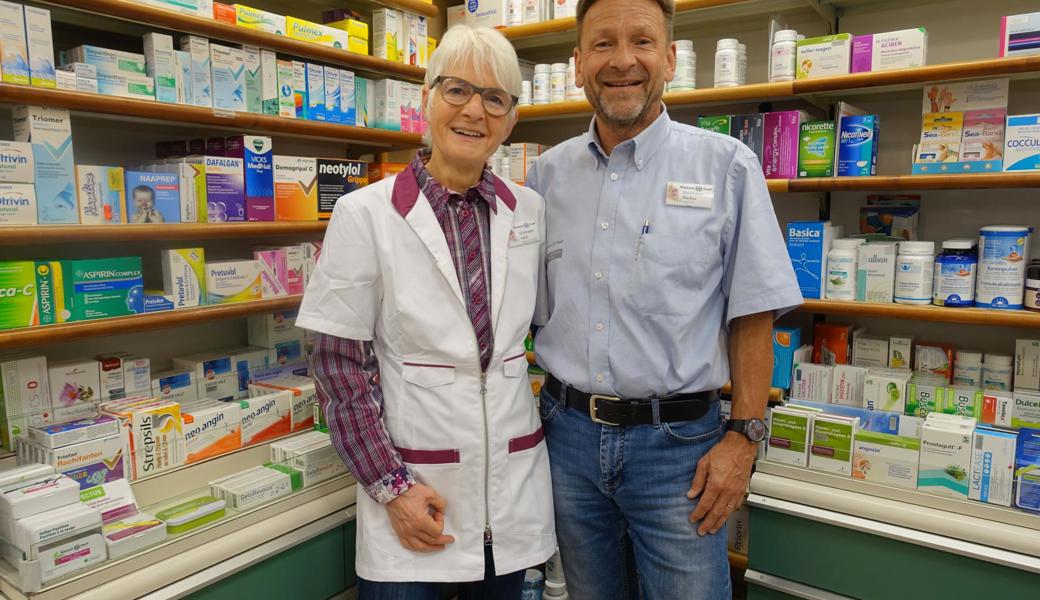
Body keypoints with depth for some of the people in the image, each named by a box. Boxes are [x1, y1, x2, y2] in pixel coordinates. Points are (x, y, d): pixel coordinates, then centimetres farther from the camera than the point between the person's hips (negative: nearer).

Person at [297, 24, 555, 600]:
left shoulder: (530, 211, 2)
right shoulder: (364, 213, -9)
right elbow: (340, 363, -8)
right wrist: (390, 486, -11)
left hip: (515, 484, 4)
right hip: (411, 489, -3)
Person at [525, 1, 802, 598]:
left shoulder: (727, 166, -6)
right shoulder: (548, 173, 4)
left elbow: (752, 315, -5)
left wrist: (744, 437, -9)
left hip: (677, 441, -3)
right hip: (569, 434, 4)